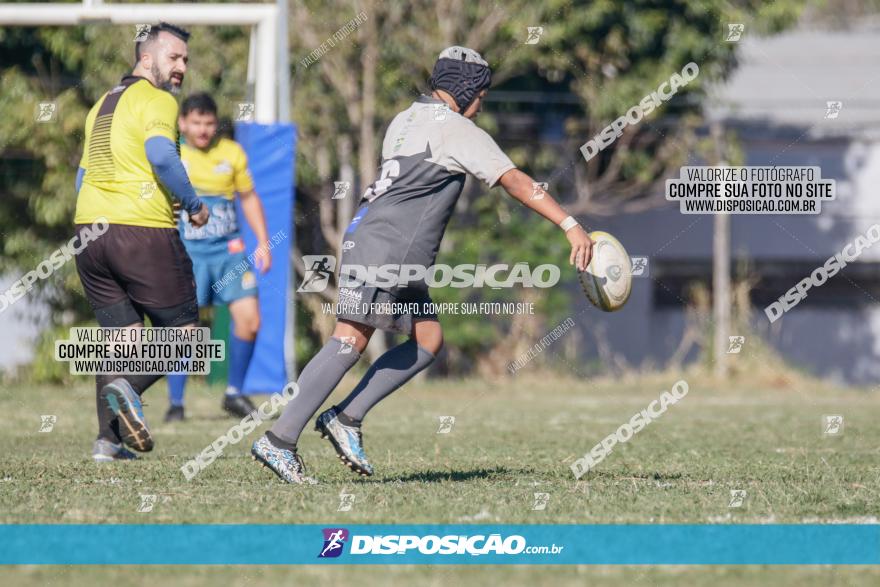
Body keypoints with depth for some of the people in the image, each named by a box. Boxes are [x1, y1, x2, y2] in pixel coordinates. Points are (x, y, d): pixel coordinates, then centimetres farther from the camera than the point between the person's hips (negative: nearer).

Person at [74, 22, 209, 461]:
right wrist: (193, 205, -10)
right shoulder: (157, 100, -5)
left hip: (89, 228, 8)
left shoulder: (102, 105, 22)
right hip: (144, 230, -7)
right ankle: (128, 387, -22)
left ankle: (108, 439, 0)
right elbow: (160, 154, -22)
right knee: (182, 330, 2)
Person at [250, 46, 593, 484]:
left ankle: (346, 418, 5)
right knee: (350, 341, -13)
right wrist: (571, 226, -15)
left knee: (428, 340, 9)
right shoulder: (456, 129, -7)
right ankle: (279, 440, -16)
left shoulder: (405, 120, 20)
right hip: (381, 249, -10)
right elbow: (514, 181, -12)